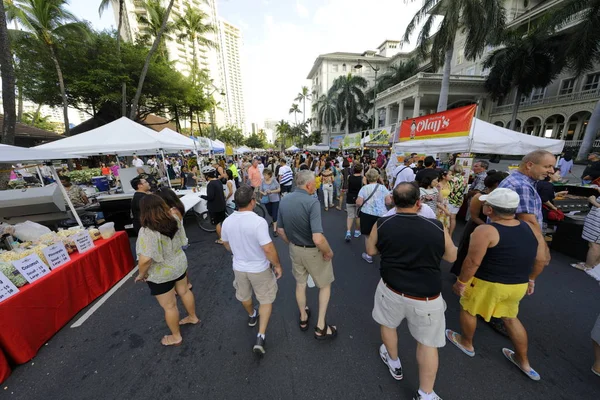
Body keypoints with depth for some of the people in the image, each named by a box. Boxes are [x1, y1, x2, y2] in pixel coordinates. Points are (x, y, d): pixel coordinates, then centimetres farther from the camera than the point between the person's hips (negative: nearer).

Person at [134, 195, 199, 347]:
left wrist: (142, 274, -15)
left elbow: (145, 260, -33)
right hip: (180, 264, 7)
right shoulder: (174, 221, -7)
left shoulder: (147, 232, -29)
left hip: (161, 274, -6)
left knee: (169, 306, 13)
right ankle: (193, 317, 47)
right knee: (184, 291, 26)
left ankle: (176, 337, 34)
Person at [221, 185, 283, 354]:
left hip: (239, 267, 5)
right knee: (266, 300, 20)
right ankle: (261, 336, 20)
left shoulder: (227, 221, -11)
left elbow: (226, 244, 5)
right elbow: (268, 249, -28)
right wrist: (277, 265, -11)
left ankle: (251, 316, 58)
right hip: (259, 269, -5)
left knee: (244, 295, 31)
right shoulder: (258, 221, -30)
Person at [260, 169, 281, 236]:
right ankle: (274, 221, 53)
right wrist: (263, 193, -22)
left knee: (275, 214, -4)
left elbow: (279, 189, -8)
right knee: (270, 213, 21)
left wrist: (271, 191, -21)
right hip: (267, 200, 3)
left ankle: (275, 229, 6)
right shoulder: (263, 182, -7)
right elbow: (261, 191, 0)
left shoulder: (274, 180, -12)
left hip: (275, 200, -3)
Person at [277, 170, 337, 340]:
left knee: (300, 283, 27)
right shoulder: (312, 202, -28)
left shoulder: (284, 200, -6)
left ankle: (303, 318, 48)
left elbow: (280, 230, 2)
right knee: (325, 285, 21)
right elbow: (318, 239, -35)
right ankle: (321, 326, 31)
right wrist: (329, 252, -16)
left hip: (294, 249, 6)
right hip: (313, 251, -5)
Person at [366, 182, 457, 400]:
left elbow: (371, 251, 1)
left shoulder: (382, 225, -15)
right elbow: (451, 257, 4)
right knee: (427, 342, 23)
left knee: (388, 325, 29)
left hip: (392, 289, 1)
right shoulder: (437, 228, -13)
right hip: (427, 297, 0)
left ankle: (394, 364, 53)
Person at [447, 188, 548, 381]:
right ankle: (524, 361, 42)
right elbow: (541, 260, 5)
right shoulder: (531, 228, -2)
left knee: (468, 310, 19)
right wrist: (530, 279, 20)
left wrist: (461, 282, -9)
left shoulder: (485, 231, -23)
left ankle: (467, 343, 39)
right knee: (510, 318, 29)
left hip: (487, 284, -6)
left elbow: (472, 262, -23)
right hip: (518, 285, 6)